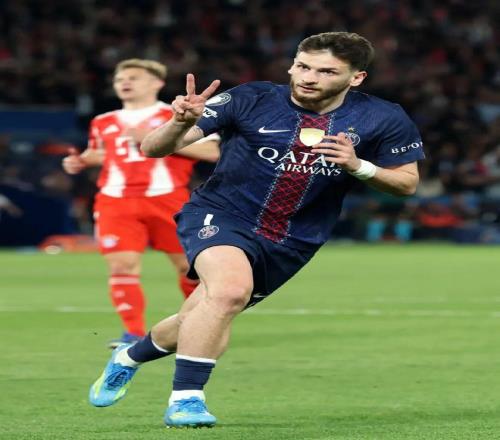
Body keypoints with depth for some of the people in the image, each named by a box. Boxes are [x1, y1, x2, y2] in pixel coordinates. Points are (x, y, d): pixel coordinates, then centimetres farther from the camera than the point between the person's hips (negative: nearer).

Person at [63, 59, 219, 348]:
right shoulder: (104, 123, 16)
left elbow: (211, 151, -10)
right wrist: (81, 161, 11)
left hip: (167, 199, -2)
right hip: (116, 202, 3)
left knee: (189, 264, 6)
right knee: (122, 265, -14)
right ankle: (135, 333, -10)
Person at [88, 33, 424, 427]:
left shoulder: (384, 120, -8)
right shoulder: (250, 101, -13)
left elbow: (408, 184, 1)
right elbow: (153, 149, -13)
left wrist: (358, 166, -19)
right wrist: (182, 123, -38)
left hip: (293, 243, 3)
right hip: (221, 215, -3)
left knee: (200, 322, 12)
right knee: (231, 288, -35)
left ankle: (130, 356, 43)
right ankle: (186, 399, -21)